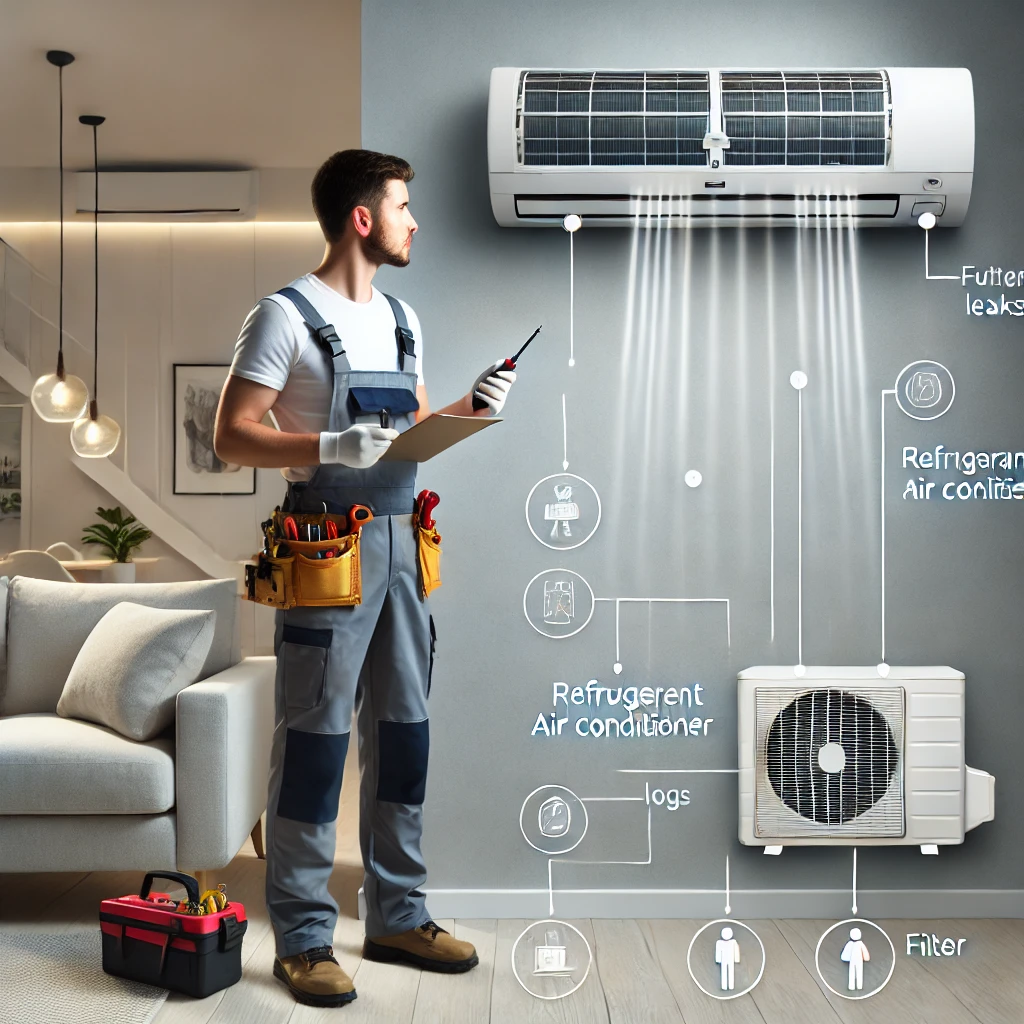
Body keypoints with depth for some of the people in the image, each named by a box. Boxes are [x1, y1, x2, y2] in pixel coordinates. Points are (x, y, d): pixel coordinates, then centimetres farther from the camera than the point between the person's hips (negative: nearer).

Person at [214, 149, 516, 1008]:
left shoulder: (402, 320, 17)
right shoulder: (287, 316, -6)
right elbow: (233, 437, -10)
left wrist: (470, 409, 7)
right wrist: (332, 446, -24)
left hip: (399, 540, 8)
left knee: (403, 730, 11)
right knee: (316, 735, -3)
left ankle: (398, 916, 24)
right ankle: (303, 936, 10)